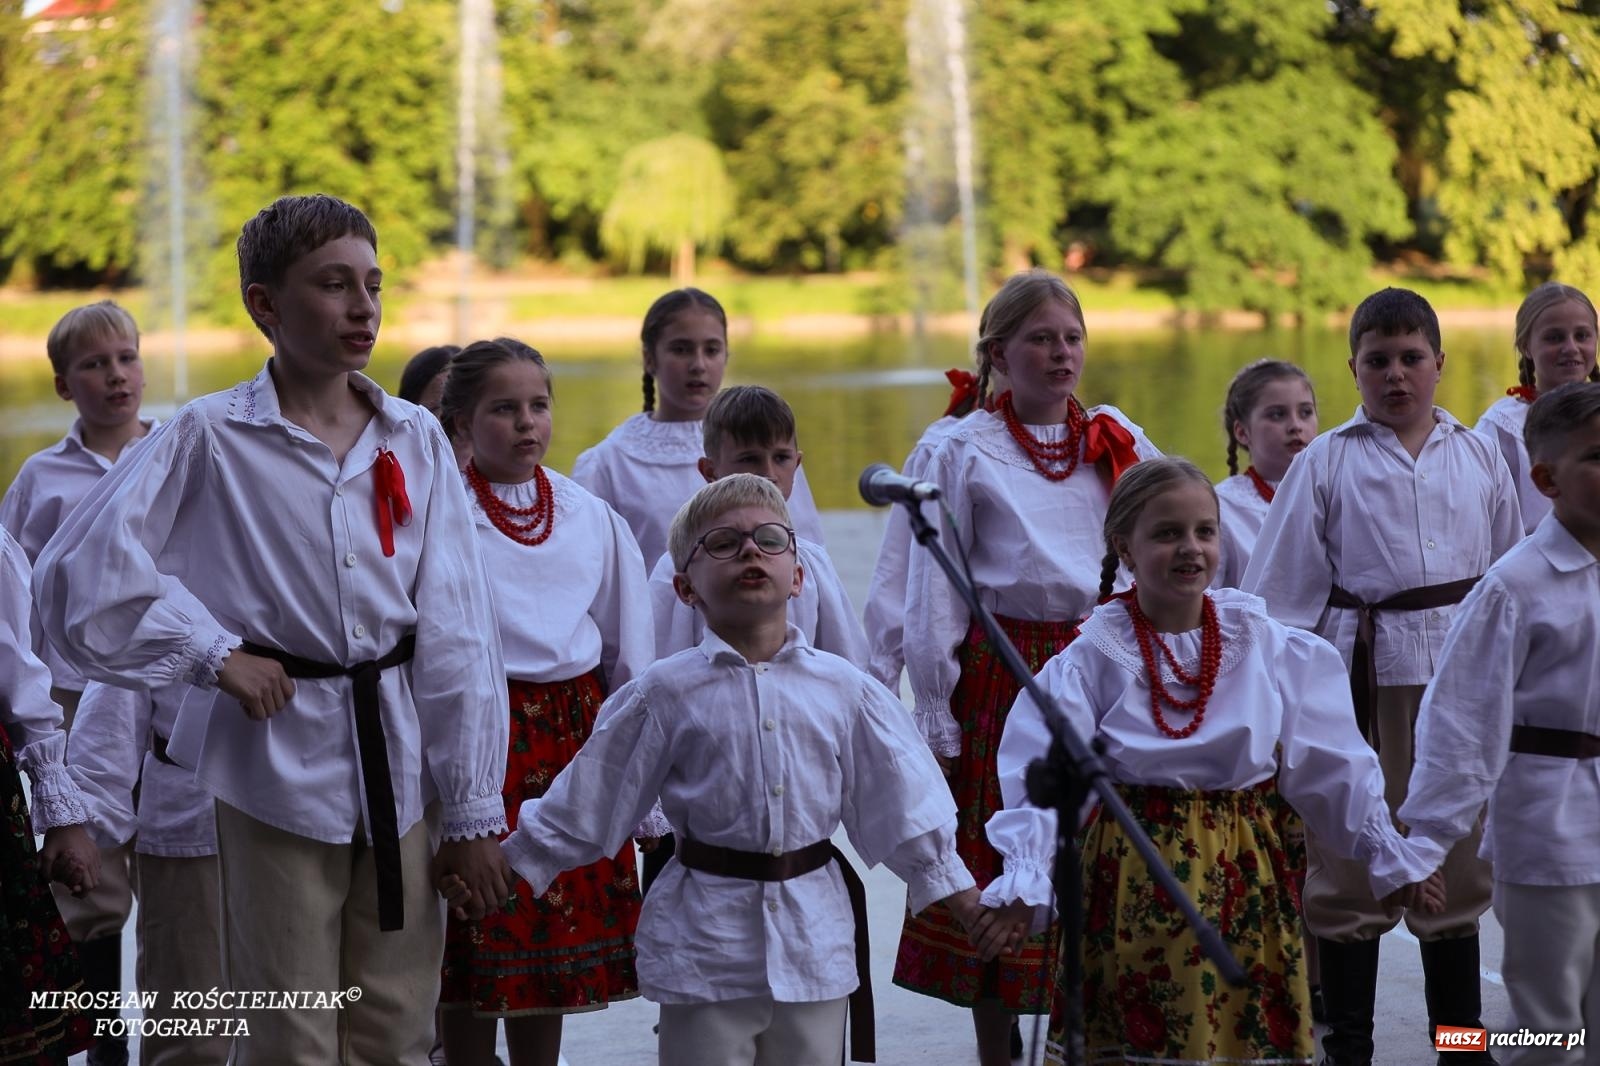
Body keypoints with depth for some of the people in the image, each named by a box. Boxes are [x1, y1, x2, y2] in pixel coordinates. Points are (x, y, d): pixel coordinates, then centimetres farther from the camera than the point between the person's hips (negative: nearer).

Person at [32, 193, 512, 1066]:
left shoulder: (414, 440, 4)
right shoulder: (210, 439, -6)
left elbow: (458, 633, 3)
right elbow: (80, 576, -9)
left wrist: (474, 809, 2)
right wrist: (214, 652, -10)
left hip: (398, 764, 3)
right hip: (276, 764, -3)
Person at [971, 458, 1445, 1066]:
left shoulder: (1268, 647, 1)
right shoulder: (1095, 658, -7)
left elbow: (1332, 766, 7)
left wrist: (1391, 857, 10)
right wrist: (1023, 888, -25)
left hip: (1245, 882, 2)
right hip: (1137, 886, -2)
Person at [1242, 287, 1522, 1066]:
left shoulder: (1477, 459, 9)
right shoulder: (1327, 463, 1)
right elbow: (1283, 591, 1)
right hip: (1364, 674, -2)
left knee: (1457, 863, 10)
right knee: (1351, 865, 3)